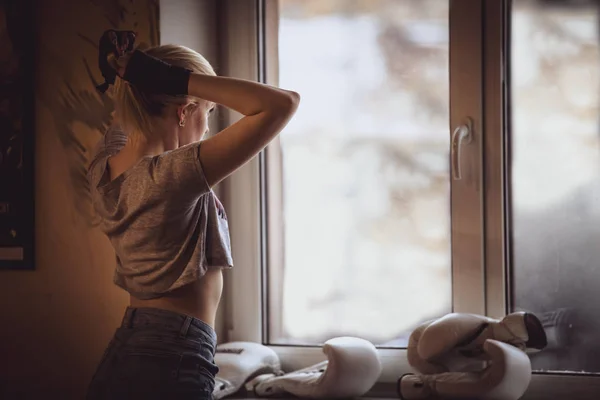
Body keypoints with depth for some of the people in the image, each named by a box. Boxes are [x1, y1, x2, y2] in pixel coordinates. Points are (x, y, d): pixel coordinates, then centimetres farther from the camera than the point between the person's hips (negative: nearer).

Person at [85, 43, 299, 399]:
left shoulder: (104, 171, 3)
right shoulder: (173, 175, -22)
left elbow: (125, 119, 30)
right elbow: (283, 103, -24)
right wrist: (177, 80, -21)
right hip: (169, 370, -9)